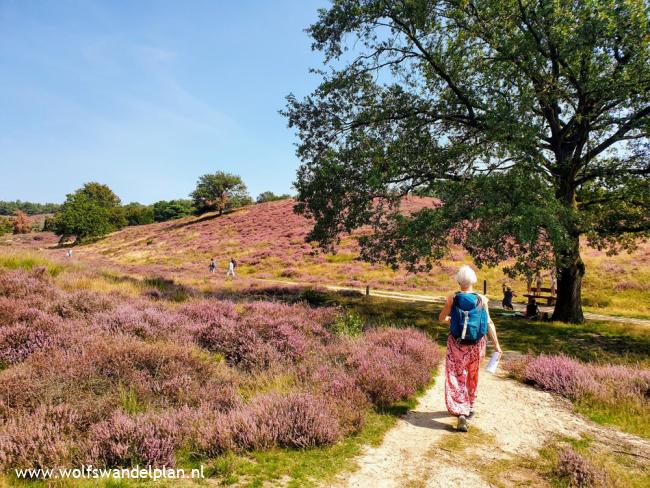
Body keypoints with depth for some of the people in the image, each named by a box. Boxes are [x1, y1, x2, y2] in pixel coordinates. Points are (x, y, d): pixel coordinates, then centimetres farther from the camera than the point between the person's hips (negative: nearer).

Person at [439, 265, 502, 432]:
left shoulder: (452, 298, -10)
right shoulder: (481, 299, -8)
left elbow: (441, 319, 2)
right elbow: (489, 323, -7)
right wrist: (496, 344, 0)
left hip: (457, 344, -2)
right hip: (476, 345, 2)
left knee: (457, 378, 2)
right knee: (472, 377, 22)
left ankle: (461, 413, -16)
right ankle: (469, 408, 38)